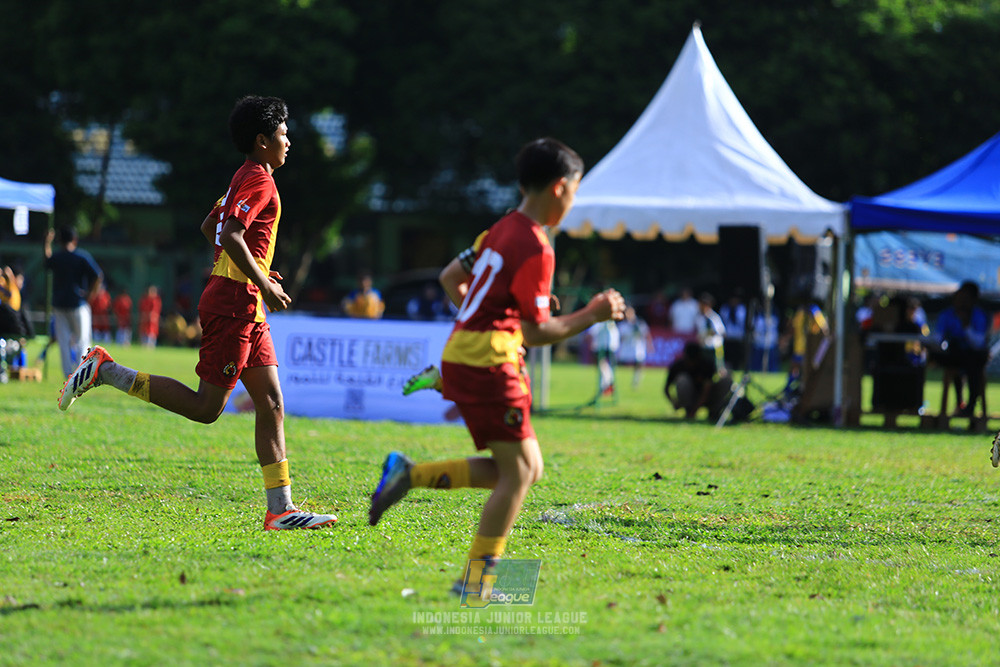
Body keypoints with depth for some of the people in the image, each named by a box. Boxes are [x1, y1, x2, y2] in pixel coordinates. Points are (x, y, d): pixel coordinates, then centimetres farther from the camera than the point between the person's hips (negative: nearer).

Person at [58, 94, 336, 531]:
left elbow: (210, 227, 28)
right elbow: (231, 237, -24)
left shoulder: (246, 179, 19)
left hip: (247, 309, 10)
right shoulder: (258, 180, -11)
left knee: (271, 405, 3)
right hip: (233, 306, -10)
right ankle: (104, 371, -3)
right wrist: (264, 285, -19)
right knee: (206, 407, -8)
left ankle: (280, 510, 0)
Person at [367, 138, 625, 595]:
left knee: (528, 468, 10)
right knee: (518, 472, -4)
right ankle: (477, 579, -3)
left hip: (462, 353, 9)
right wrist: (591, 316, -5)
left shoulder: (501, 231, 13)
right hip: (489, 363, -9)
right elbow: (537, 332, -14)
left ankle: (411, 473, 8)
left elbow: (450, 277, 23)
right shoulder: (535, 250, -15)